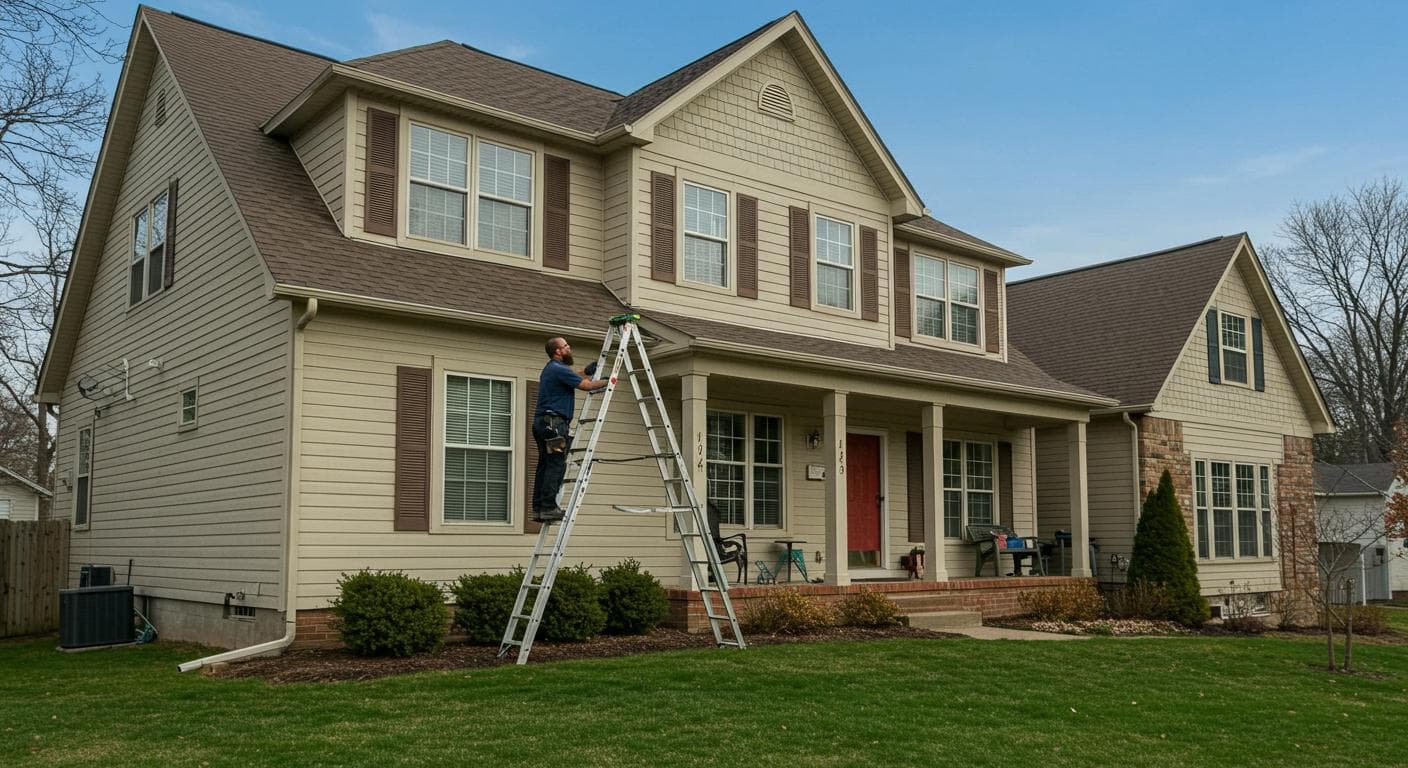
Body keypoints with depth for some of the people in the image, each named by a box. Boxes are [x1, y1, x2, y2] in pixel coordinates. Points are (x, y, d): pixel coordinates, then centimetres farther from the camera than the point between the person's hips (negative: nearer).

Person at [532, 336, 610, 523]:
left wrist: (586, 371, 30)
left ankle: (539, 508, 6)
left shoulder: (551, 369, 21)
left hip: (543, 422, 10)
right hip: (553, 422, -10)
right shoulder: (559, 369, -11)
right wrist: (607, 382, 3)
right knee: (556, 466, -12)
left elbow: (571, 377, 41)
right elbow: (586, 385, -11)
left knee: (545, 466, 7)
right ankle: (548, 507, -16)